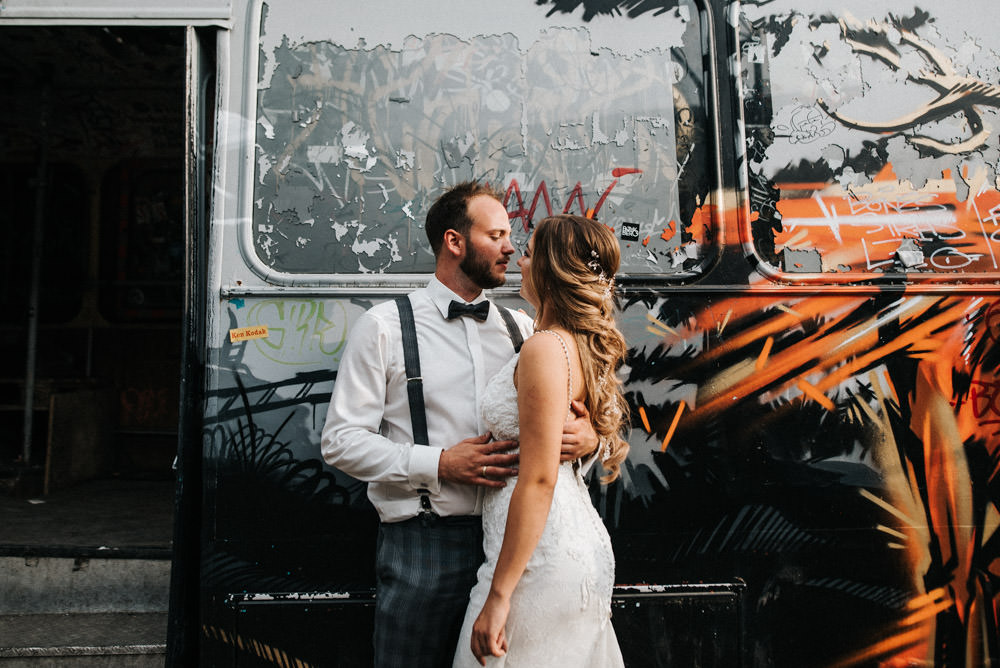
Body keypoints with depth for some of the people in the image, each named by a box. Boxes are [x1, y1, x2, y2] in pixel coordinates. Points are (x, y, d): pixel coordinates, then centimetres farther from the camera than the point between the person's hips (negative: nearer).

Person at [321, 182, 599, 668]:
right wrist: (439, 463, -17)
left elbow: (555, 417, 11)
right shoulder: (385, 325, -3)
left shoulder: (519, 329, 10)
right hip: (422, 546, -4)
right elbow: (340, 440, -7)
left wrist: (586, 437, -12)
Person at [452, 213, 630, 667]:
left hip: (540, 556, -9)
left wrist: (498, 595, -19)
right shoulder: (583, 344, 9)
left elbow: (538, 480, -23)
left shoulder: (545, 348, -19)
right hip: (577, 542, 9)